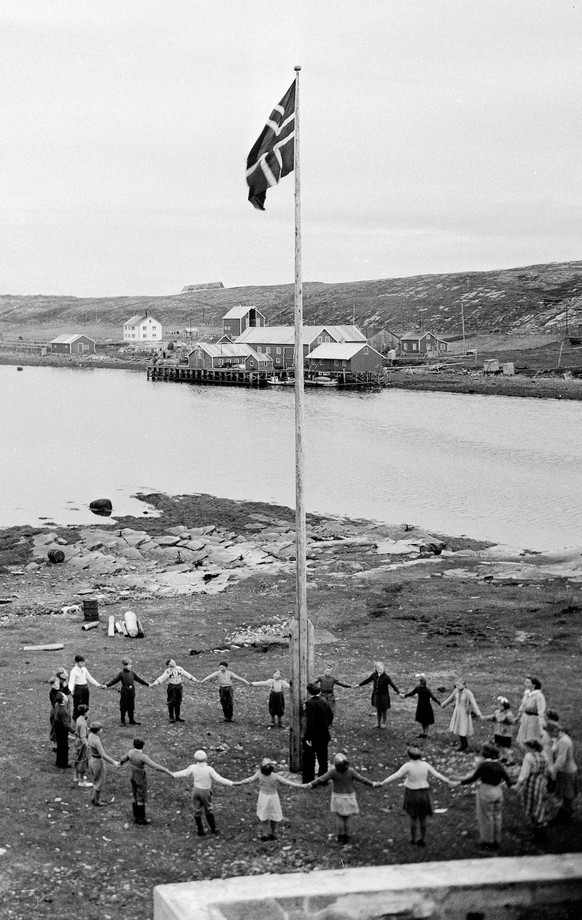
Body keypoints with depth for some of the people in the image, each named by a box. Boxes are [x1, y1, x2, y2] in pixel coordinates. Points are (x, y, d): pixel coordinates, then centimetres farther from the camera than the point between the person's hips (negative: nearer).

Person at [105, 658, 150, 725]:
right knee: (123, 706, 3)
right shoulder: (121, 673, -5)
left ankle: (132, 720, 18)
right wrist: (107, 685, -18)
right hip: (124, 691, -4)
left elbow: (139, 679, 13)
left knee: (131, 706, 9)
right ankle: (122, 720, 15)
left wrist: (147, 684, 12)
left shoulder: (132, 673, 7)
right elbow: (114, 680, -8)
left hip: (131, 691, 4)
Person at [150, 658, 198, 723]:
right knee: (171, 703, 0)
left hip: (179, 686, 4)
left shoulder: (180, 669, 1)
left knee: (178, 703, 9)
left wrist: (194, 680, 15)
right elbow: (161, 678, -18)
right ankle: (171, 717, 10)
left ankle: (178, 717, 19)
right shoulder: (168, 671, -12)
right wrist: (154, 684, -28)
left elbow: (187, 675, 10)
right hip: (171, 687, -4)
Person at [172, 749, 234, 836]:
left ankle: (200, 830, 22)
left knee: (197, 811, 14)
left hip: (196, 790, 2)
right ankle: (213, 828, 26)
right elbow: (218, 779, -22)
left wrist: (174, 775, 21)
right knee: (208, 810, 17)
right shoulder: (209, 769, -22)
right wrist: (231, 783, -17)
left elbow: (184, 772, 1)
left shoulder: (193, 768, -14)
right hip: (206, 791, -2)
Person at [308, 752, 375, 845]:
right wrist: (372, 784, 1)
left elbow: (321, 779, -16)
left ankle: (340, 837, 16)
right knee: (347, 819, 11)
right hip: (349, 796, 1)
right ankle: (346, 837, 17)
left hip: (338, 796, -1)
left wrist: (311, 784, -4)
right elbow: (361, 779, -11)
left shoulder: (333, 772, -21)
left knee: (340, 818, 12)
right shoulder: (350, 771, -20)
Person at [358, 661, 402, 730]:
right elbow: (367, 680, 11)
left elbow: (393, 685, -22)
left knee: (384, 710, 8)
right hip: (376, 695, 4)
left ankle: (383, 724, 24)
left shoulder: (386, 677, -18)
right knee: (377, 709, 14)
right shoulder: (374, 675, -4)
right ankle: (378, 723, 27)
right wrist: (359, 685, 19)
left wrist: (398, 693, -31)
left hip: (384, 696, -4)